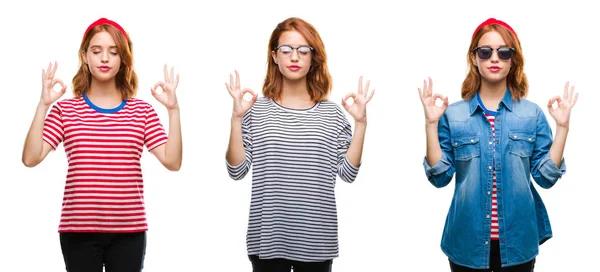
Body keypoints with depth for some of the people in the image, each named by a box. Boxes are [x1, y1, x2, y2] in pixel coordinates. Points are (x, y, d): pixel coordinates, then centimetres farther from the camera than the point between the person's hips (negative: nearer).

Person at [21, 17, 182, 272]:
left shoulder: (142, 111, 6)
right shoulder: (66, 109, 4)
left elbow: (172, 161, -3)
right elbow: (31, 158, -6)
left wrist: (173, 109, -10)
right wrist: (43, 105, -12)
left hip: (129, 231, 1)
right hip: (79, 230, -1)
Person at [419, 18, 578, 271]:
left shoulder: (533, 114, 1)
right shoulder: (453, 114, -1)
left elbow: (546, 176, -1)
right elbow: (439, 177, -4)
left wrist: (562, 126, -8)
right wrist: (432, 123, -11)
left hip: (518, 241, 1)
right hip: (468, 241, -1)